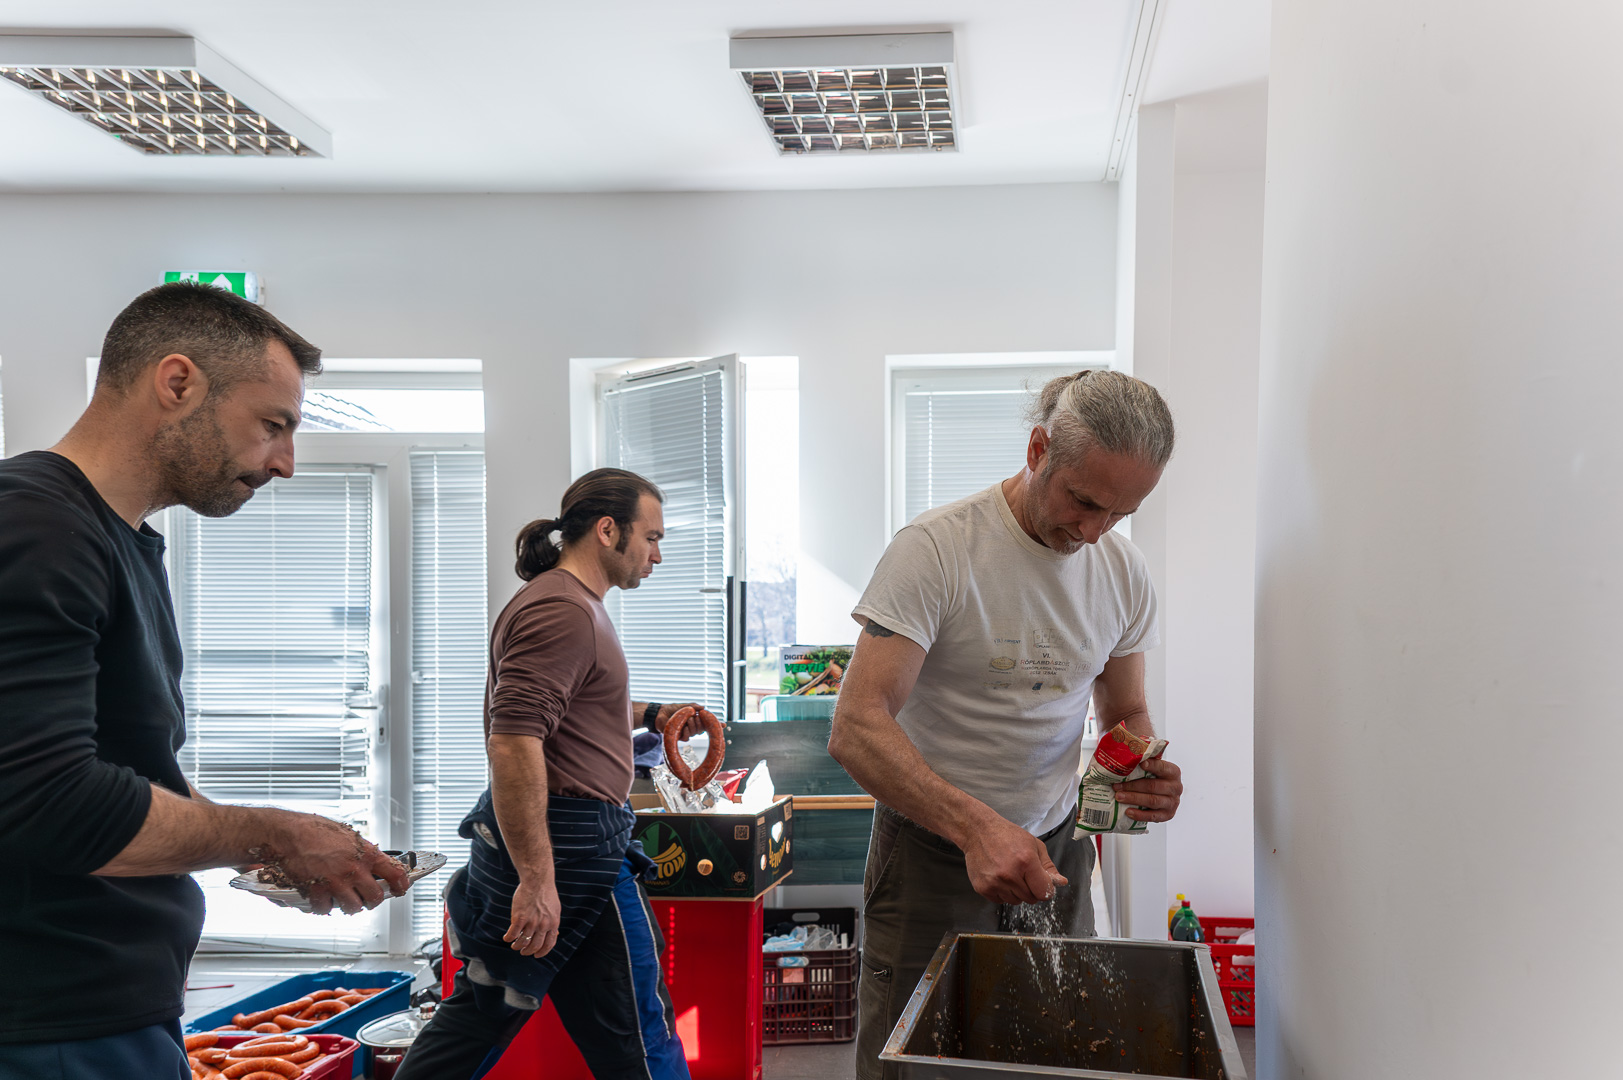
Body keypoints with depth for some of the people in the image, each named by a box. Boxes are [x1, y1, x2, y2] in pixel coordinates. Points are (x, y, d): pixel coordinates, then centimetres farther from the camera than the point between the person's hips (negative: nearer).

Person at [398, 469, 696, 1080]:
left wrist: (648, 715, 26)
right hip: (572, 845, -11)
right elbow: (514, 742, -26)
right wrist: (537, 881, -28)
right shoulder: (562, 611, -17)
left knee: (481, 1015, 15)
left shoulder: (571, 604, 18)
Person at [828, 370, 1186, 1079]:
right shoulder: (934, 549, -19)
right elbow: (856, 730, -25)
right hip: (930, 851, -5)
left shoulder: (1124, 574, 0)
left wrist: (1143, 772, -12)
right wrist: (977, 827, -38)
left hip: (1053, 853, 5)